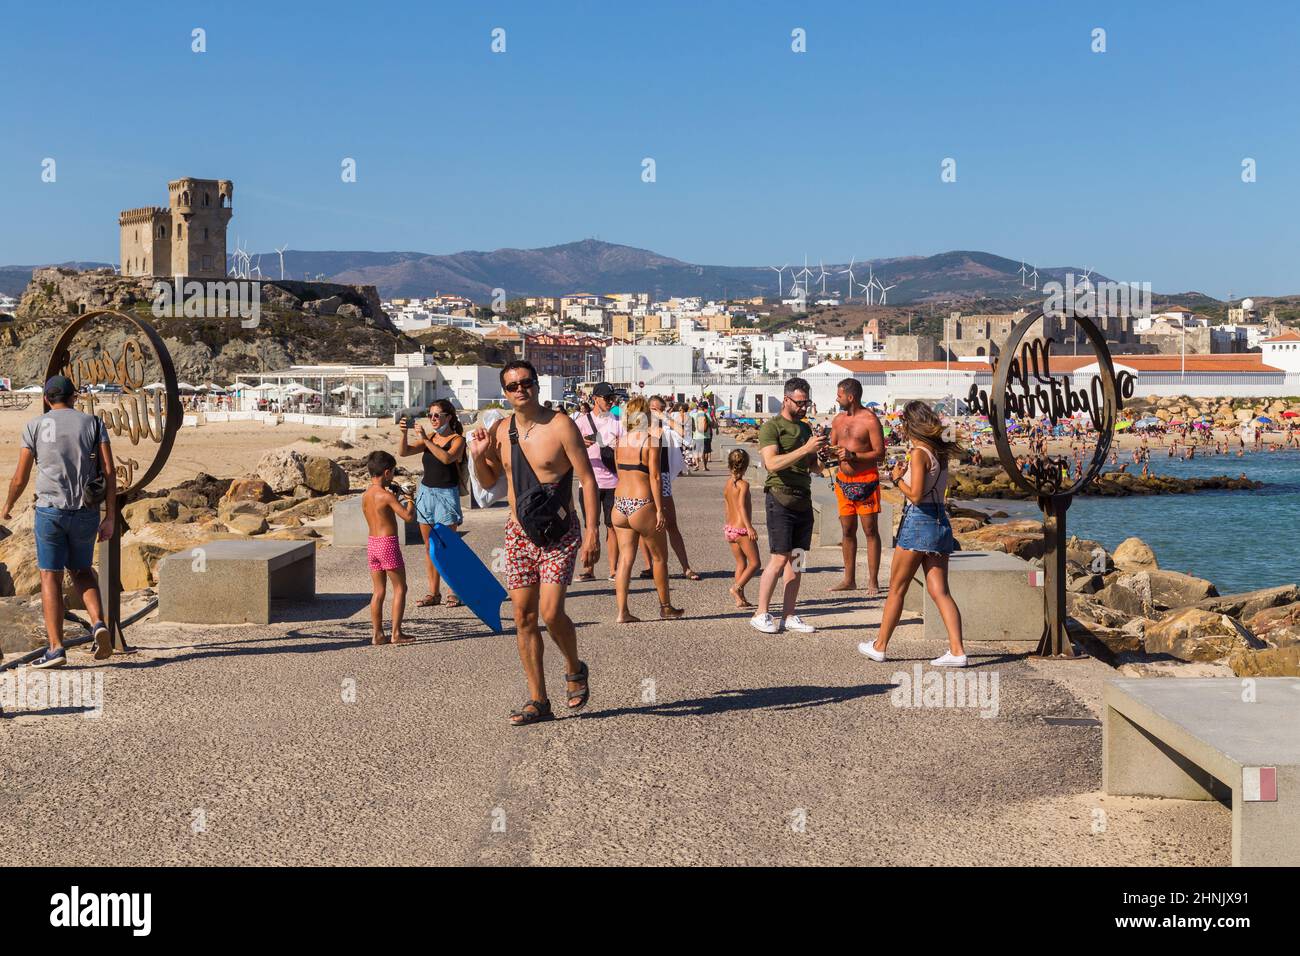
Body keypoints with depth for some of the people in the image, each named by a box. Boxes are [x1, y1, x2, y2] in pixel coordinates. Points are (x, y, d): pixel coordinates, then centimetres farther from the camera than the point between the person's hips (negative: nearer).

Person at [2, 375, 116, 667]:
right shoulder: (94, 423, 6)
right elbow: (109, 472, -4)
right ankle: (98, 624, -4)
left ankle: (56, 649, -3)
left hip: (50, 511, -2)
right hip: (86, 512, 2)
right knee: (81, 571, 20)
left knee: (50, 577, 4)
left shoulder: (35, 426, 3)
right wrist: (110, 516, -2)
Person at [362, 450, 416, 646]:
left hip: (372, 543, 7)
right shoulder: (386, 495, -15)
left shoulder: (365, 496, 8)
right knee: (400, 588, 4)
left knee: (378, 591, 11)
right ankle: (396, 633, 2)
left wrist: (396, 502, 22)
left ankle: (377, 634, 11)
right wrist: (410, 504, 1)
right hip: (388, 543, -7)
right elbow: (408, 517, -18)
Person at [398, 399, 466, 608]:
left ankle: (453, 592, 2)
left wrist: (425, 440, -26)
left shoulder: (457, 440, -4)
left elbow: (447, 458, -24)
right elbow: (403, 452, 3)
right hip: (426, 492, 6)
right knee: (430, 547, 7)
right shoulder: (429, 439, 11)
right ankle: (433, 593, 11)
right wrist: (404, 434, -13)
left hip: (446, 494, -6)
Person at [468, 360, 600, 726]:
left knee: (551, 613, -15)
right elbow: (488, 481, 18)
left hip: (559, 534, -5)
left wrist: (591, 532, -16)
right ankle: (538, 700, 12)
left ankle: (575, 670, 15)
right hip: (519, 534, 5)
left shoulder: (560, 426, -9)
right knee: (523, 617, 3)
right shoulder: (500, 430, 6)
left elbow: (587, 479, -9)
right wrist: (478, 456, -3)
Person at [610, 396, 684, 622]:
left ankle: (622, 612, 1)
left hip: (620, 503, 5)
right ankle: (665, 606, 24)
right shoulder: (650, 440, -10)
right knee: (659, 557, 12)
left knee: (625, 558, 7)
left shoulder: (620, 441, 7)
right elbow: (654, 477, -12)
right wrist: (660, 510, -10)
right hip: (642, 505, -5)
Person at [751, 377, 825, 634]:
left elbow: (814, 468, 22)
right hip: (781, 498, -7)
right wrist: (805, 449, -22)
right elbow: (772, 463, -19)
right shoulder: (771, 427, -4)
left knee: (796, 559, 6)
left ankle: (788, 616, 10)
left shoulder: (805, 428, 18)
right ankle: (761, 615, -1)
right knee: (780, 558, -10)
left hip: (804, 500, 7)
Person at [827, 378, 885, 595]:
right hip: (843, 480, 6)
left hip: (866, 481, -6)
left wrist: (853, 456, -21)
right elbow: (832, 447, 20)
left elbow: (879, 452, -12)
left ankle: (873, 582, 1)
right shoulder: (838, 420, 11)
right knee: (847, 531, 9)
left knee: (871, 530, -2)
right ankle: (849, 580, 16)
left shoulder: (870, 420, -9)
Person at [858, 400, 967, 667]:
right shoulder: (940, 451, 10)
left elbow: (915, 496, -19)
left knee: (897, 588, 6)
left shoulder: (919, 453, -13)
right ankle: (957, 650, -6)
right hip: (940, 522, 7)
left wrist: (897, 478, -5)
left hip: (918, 522, -7)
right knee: (940, 591, 4)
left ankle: (879, 646, 16)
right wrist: (905, 471, 15)